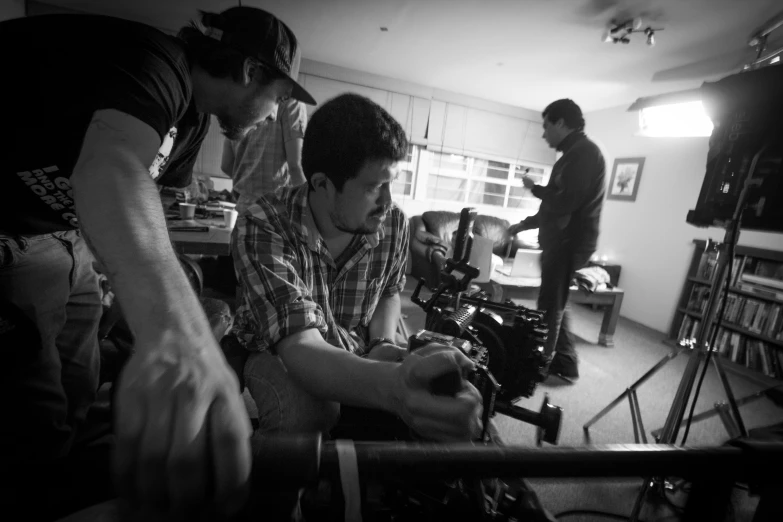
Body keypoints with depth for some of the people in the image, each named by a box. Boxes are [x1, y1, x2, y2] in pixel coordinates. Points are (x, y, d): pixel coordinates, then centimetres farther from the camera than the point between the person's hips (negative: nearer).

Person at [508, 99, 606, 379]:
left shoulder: (584, 152, -12)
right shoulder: (576, 154, 20)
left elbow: (564, 203, -23)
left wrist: (534, 188, -6)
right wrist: (524, 224, 24)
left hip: (569, 242, -10)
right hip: (562, 240, 10)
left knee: (550, 307, -2)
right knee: (555, 305, 14)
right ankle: (565, 364, 26)